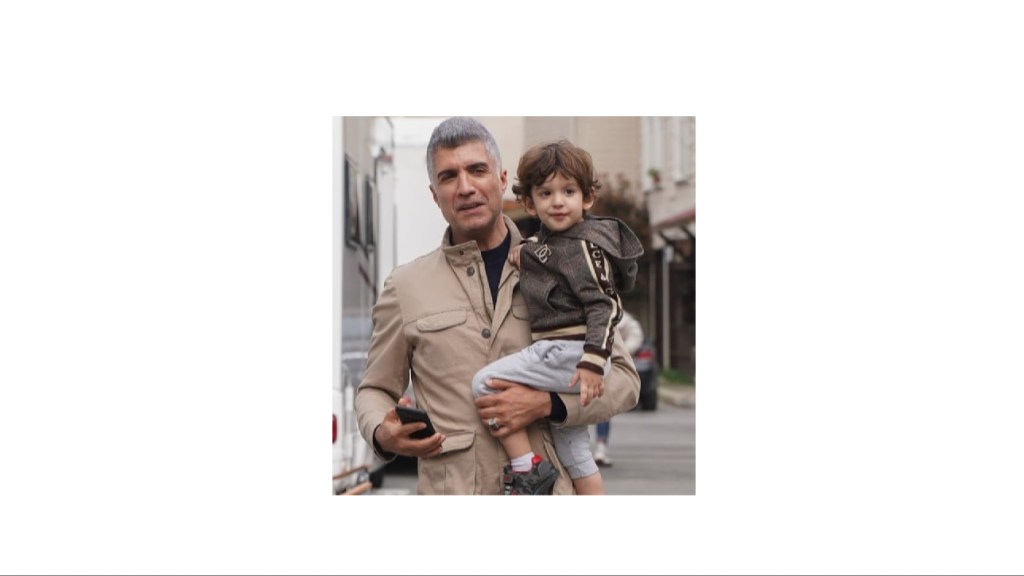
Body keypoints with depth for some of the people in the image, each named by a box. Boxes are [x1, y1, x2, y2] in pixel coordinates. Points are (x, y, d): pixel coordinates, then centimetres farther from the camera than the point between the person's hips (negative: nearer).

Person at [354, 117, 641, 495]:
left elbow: (623, 378, 5)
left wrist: (546, 404, -11)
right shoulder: (405, 287, 6)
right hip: (451, 488, 0)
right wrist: (383, 434, -10)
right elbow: (375, 391, 14)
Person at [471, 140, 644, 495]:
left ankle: (526, 468, -7)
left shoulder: (584, 247, -13)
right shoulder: (546, 242, 13)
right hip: (556, 352, 10)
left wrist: (593, 362, -27)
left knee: (485, 383, -11)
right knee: (572, 450, 17)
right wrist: (525, 258, 11)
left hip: (568, 352, -10)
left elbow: (605, 306, -19)